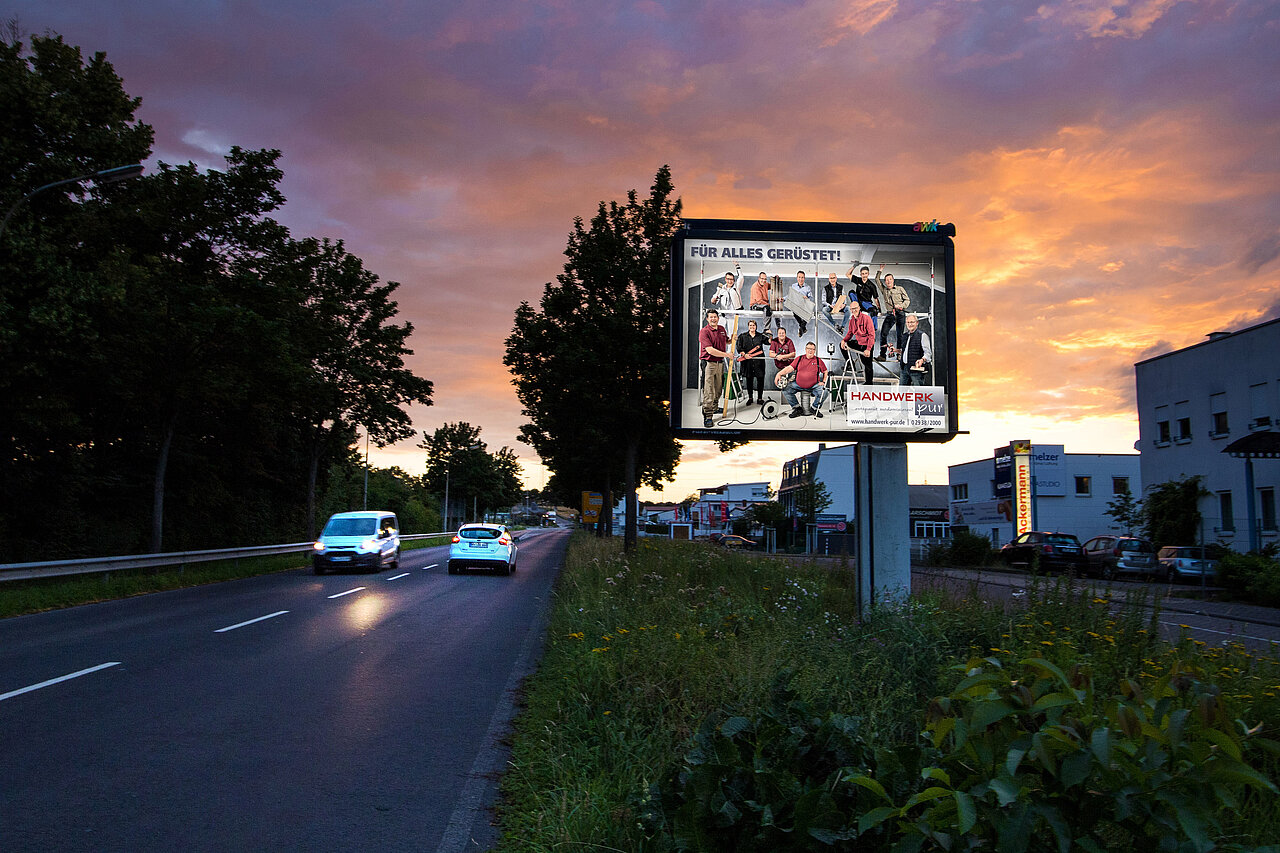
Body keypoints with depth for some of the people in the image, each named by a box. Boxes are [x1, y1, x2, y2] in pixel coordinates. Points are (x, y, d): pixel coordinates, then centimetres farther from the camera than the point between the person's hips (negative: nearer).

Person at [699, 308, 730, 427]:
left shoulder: (722, 329, 12)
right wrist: (726, 354, -15)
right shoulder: (704, 331, -12)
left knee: (718, 388, 17)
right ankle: (707, 416, -8)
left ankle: (714, 407, 37)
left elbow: (726, 341, 31)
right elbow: (710, 350, -20)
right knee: (708, 391, -10)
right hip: (708, 362, -7)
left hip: (720, 363, 7)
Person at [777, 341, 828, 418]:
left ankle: (815, 408, 2)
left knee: (823, 392, -26)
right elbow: (790, 368, 1)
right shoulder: (799, 359, 9)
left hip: (814, 386, -1)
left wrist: (823, 382, 0)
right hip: (798, 385, 1)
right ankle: (797, 408, -1)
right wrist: (780, 374, -14)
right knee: (785, 390, -17)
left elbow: (825, 372, 15)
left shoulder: (818, 361, 7)